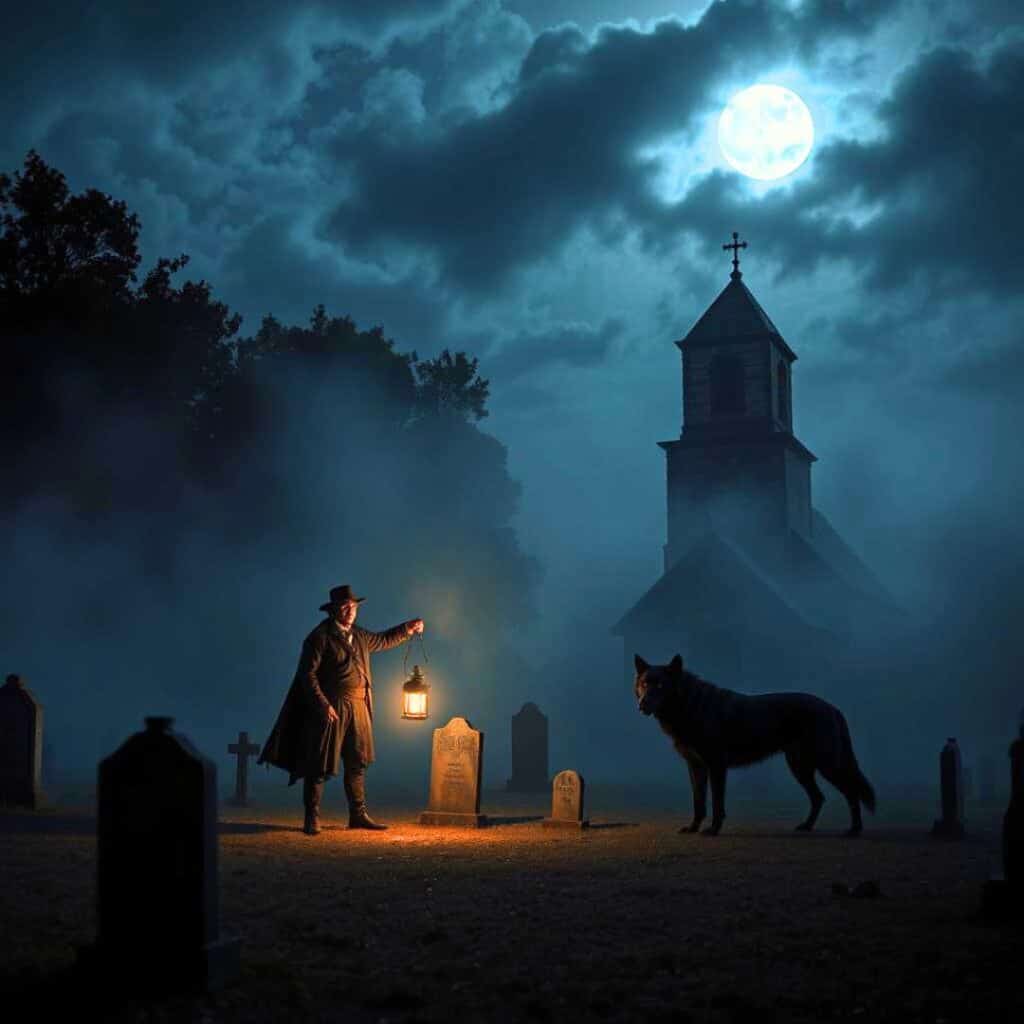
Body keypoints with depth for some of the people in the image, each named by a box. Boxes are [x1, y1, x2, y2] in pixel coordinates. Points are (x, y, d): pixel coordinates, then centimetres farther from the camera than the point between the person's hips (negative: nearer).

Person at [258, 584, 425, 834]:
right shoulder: (321, 637, -8)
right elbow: (307, 674, -13)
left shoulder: (359, 636, 15)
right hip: (331, 709, -7)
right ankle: (312, 818, 4)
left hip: (358, 709, 7)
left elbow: (383, 640, 34)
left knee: (357, 764, 11)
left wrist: (408, 629, 23)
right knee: (320, 766, -3)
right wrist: (323, 705, -19)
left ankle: (358, 814, 19)